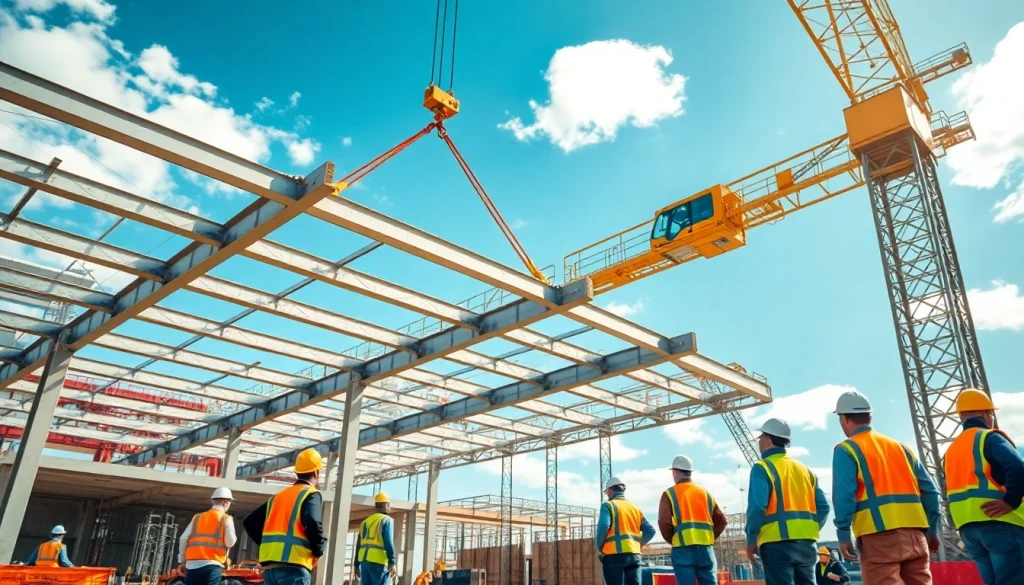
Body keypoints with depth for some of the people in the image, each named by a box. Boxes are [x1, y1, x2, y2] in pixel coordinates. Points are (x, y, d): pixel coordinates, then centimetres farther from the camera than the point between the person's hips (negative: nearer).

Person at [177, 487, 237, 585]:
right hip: (212, 565, -5)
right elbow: (230, 542, -6)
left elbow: (183, 539, 11)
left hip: (192, 564, 5)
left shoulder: (197, 517, 17)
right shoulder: (226, 518, 2)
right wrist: (234, 538, 17)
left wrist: (181, 561, 18)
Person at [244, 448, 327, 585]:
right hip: (294, 567, -7)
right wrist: (318, 550, -4)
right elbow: (313, 524, -20)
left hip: (270, 566, 7)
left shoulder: (279, 495, 21)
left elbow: (250, 522, 20)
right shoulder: (311, 494, -1)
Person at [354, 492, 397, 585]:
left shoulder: (365, 521, 20)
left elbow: (359, 545, 20)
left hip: (364, 561, 7)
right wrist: (392, 563, -17)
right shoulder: (386, 520, -1)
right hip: (378, 562, -7)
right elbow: (388, 542, -14)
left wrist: (357, 566, 23)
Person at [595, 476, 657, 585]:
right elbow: (650, 531, 12)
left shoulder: (608, 506, -1)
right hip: (634, 555, 5)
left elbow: (603, 527, -18)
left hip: (614, 555, -5)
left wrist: (599, 547, -3)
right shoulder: (635, 508, 17)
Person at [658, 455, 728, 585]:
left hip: (683, 548, -4)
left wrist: (671, 539, 6)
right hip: (706, 548, 4)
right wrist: (709, 538, 15)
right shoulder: (705, 493, 17)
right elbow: (722, 521, 11)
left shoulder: (670, 494, 2)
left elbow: (664, 522, -9)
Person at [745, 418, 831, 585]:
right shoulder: (804, 469, 16)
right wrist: (808, 532, 18)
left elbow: (757, 507, -16)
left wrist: (751, 540, -7)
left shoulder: (763, 468, -6)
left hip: (778, 543, -7)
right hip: (807, 543, 7)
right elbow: (823, 507, 11)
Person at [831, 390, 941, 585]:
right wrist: (932, 530, 19)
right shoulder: (899, 446, 18)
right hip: (914, 533, 6)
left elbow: (844, 495, -12)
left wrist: (843, 534, -7)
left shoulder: (846, 450, -1)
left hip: (879, 536, -6)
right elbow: (929, 489, 15)